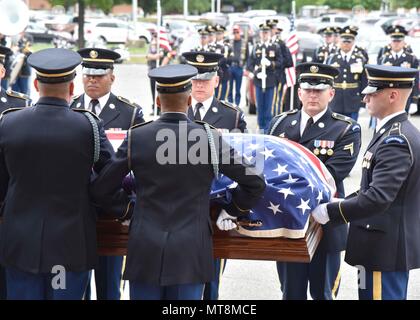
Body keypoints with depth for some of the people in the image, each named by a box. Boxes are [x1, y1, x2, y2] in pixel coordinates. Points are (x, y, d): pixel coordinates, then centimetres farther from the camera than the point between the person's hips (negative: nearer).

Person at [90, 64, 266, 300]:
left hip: (145, 251, 1)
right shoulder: (210, 138, -5)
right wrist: (232, 211, 14)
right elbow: (255, 183, -2)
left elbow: (101, 190, 2)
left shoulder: (136, 137, -3)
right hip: (190, 253, -1)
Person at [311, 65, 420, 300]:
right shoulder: (398, 132, 12)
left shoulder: (395, 141, -20)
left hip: (384, 250, -10)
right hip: (393, 244, 10)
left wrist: (331, 212, -19)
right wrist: (343, 203, 7)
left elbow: (378, 198, -28)